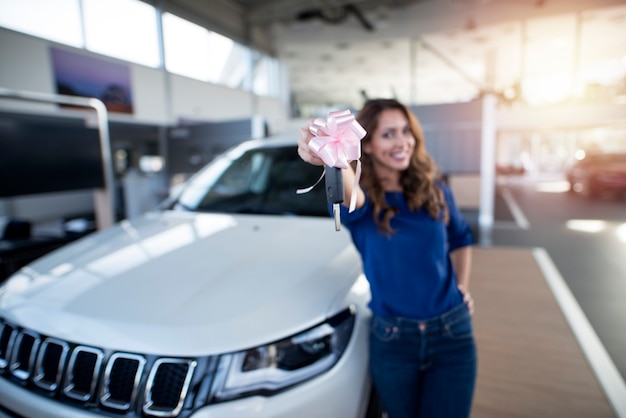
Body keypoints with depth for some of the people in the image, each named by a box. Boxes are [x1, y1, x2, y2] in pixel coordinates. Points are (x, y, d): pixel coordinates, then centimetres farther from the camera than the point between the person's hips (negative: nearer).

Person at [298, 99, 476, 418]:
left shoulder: (435, 191, 0)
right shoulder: (365, 200, -10)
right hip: (392, 340, -1)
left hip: (451, 334, 2)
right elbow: (350, 197, -37)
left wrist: (462, 287, 9)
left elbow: (460, 239, 18)